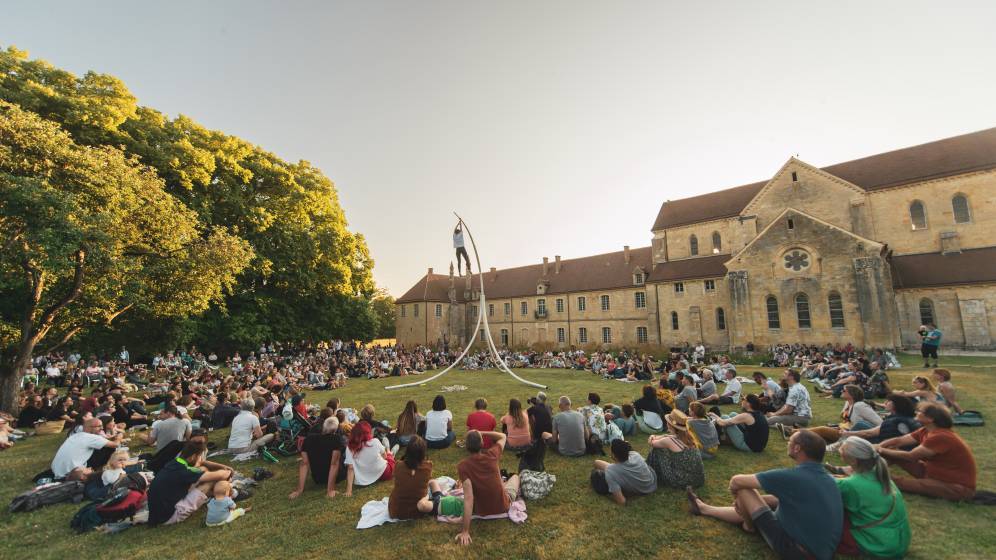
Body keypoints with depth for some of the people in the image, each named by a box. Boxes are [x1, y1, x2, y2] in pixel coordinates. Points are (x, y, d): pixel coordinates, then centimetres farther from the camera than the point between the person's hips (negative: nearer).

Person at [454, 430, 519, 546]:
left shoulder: (462, 466, -23)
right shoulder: (492, 454, -19)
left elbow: (468, 498, -28)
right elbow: (503, 436, 0)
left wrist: (465, 532, -26)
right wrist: (480, 433, -9)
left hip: (481, 511, 0)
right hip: (504, 506, 0)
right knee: (515, 476, 28)